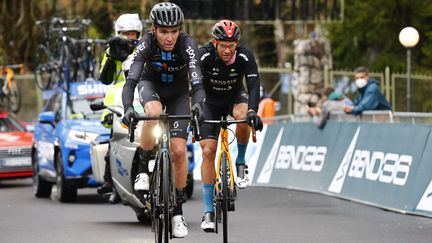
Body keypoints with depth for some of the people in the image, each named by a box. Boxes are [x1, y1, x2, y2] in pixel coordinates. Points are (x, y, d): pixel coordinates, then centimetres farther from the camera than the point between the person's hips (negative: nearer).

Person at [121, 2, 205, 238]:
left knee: (178, 151, -11)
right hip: (151, 85, 0)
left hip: (178, 92, 0)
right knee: (153, 112, -37)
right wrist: (128, 107, -56)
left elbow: (197, 82, -40)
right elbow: (131, 80, -38)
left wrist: (198, 104, -61)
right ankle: (143, 170, -19)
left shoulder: (187, 44, -31)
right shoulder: (146, 43, -30)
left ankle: (178, 212, 3)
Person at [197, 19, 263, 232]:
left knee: (243, 115, -36)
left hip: (234, 97, 0)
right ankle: (208, 211, -7)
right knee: (208, 151, -13)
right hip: (210, 101, 0)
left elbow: (254, 85, -32)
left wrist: (253, 111, -48)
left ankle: (240, 163, -10)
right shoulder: (204, 56, -27)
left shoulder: (245, 57, -25)